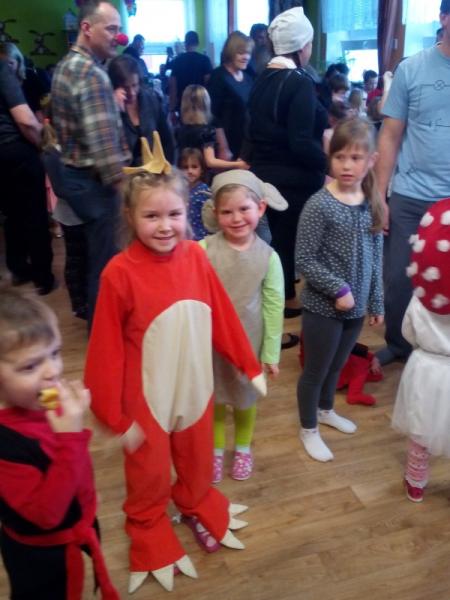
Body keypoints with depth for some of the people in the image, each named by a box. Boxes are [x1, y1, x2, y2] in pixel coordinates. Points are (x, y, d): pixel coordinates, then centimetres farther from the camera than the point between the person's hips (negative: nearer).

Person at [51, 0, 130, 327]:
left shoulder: (66, 65, 13)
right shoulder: (92, 74, -20)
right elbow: (102, 138, -26)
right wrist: (119, 182, -21)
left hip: (72, 174, 10)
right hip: (93, 180, -10)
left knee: (87, 251, 20)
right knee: (104, 256, 1)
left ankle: (88, 309, 35)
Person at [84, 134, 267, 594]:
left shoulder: (196, 256, -10)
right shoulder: (120, 273, -22)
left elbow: (222, 317, -1)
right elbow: (106, 349, -16)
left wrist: (250, 365, 6)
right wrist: (115, 414, -11)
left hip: (196, 387, 4)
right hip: (146, 397, -3)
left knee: (198, 461, 26)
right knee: (149, 475, 20)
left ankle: (197, 505, 56)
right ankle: (149, 530, 47)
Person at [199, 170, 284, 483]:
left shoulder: (268, 257, -13)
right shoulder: (204, 249, -16)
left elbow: (274, 307, -7)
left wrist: (271, 353, -3)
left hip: (248, 341, 1)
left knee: (246, 397, 21)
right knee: (215, 398, 18)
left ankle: (243, 448, 47)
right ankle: (216, 451, 43)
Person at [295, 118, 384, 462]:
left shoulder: (373, 204, 0)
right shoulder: (319, 205, -17)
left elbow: (376, 259, 6)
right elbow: (304, 261, -17)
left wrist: (376, 302, 8)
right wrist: (339, 290, -18)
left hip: (356, 306, 5)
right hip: (323, 307, -5)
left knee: (337, 366, 24)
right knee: (316, 370, 11)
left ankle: (326, 411, 49)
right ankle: (309, 430, 32)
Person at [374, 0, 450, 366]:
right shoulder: (411, 69, 2)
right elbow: (390, 137, 3)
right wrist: (379, 196, -1)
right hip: (410, 198, 0)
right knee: (398, 280, 7)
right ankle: (397, 344, 30)